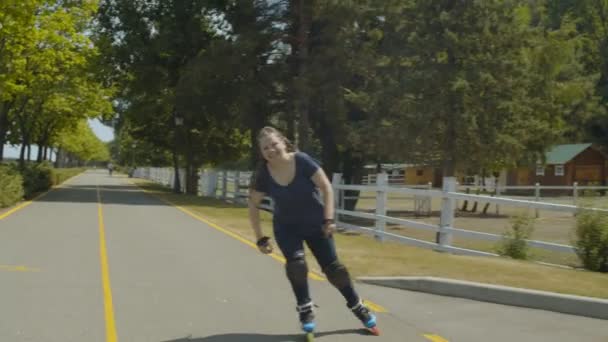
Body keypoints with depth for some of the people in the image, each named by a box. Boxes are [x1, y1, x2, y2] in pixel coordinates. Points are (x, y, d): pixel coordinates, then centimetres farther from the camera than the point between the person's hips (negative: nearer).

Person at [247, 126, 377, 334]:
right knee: (296, 263, -22)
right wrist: (261, 238, -8)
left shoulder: (302, 161, -24)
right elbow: (253, 206, -6)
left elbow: (326, 187, -18)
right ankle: (305, 310, -2)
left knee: (332, 268, -1)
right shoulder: (263, 175, -19)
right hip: (286, 228, 1)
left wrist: (328, 219, -23)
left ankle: (357, 307, 20)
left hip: (315, 224, -1)